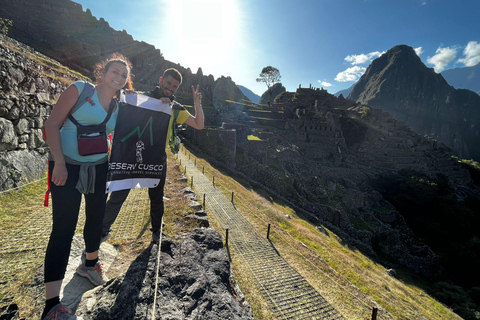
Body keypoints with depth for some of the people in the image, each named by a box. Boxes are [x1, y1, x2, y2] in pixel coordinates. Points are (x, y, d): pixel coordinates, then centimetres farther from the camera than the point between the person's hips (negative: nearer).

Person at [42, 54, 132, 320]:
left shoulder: (117, 108, 9)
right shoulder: (79, 89, -6)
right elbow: (52, 125, -10)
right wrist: (59, 163, -16)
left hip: (99, 169, 5)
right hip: (67, 167, -5)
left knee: (96, 218, 14)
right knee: (64, 227, -7)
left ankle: (90, 263, 40)